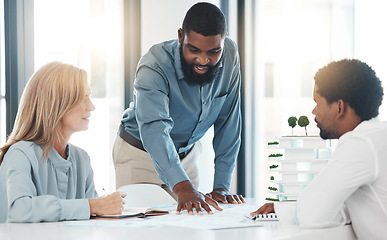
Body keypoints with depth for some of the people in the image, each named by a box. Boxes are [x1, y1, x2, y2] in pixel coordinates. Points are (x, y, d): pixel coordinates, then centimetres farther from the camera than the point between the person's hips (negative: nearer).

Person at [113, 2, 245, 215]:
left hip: (187, 152, 4)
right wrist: (182, 187, -63)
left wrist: (221, 186, -18)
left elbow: (228, 123, -11)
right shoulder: (154, 65, -32)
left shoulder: (229, 56, -17)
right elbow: (154, 129, -47)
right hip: (140, 153, -4)